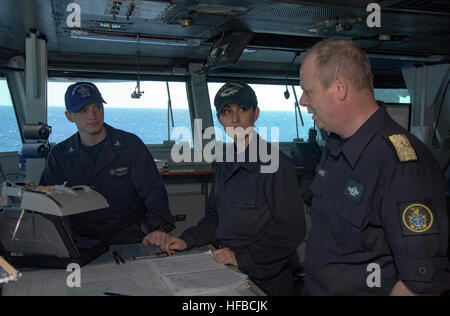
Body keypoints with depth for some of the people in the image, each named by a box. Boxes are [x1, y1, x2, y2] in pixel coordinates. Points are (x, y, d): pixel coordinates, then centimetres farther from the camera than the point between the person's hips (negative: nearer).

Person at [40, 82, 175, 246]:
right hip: (79, 240, 2)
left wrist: (160, 228, -25)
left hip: (127, 238, -2)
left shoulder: (131, 144, 1)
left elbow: (153, 189, -7)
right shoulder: (59, 154, 9)